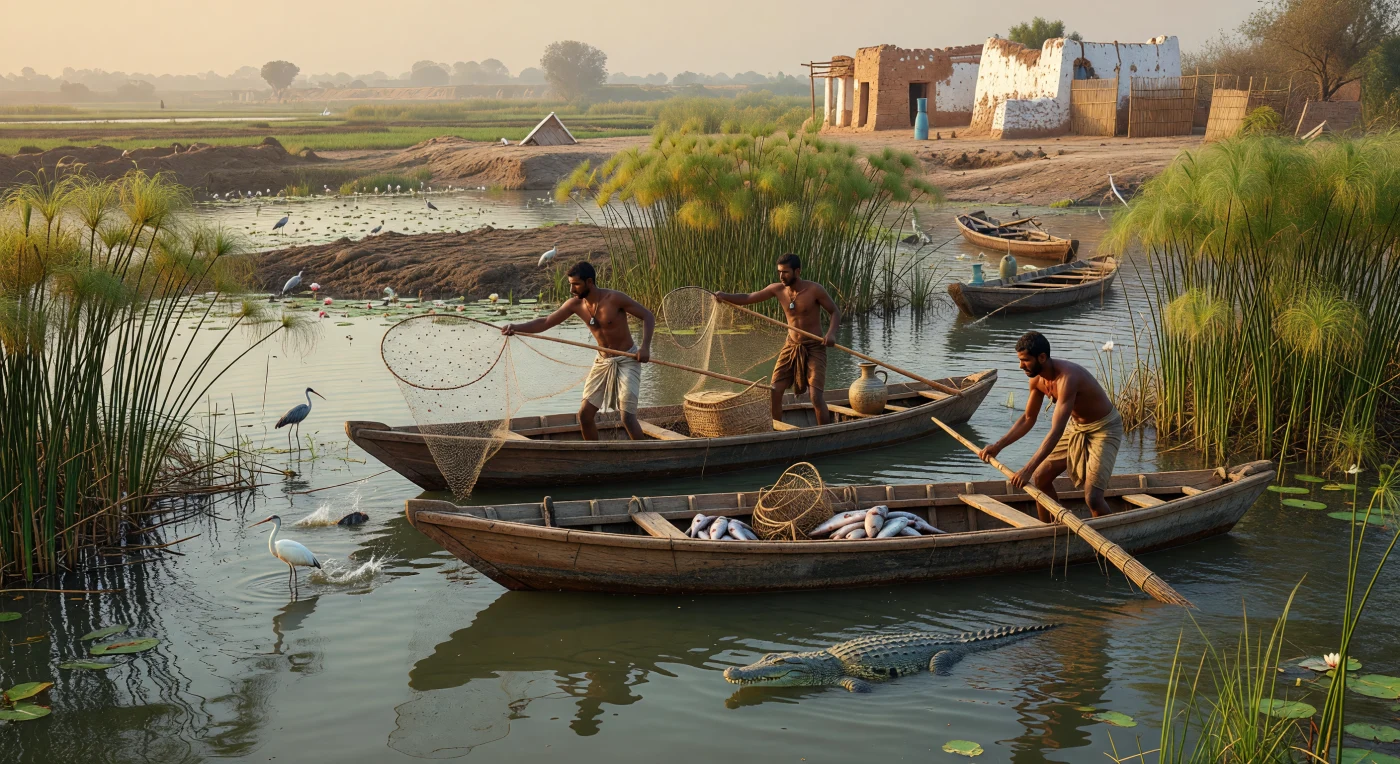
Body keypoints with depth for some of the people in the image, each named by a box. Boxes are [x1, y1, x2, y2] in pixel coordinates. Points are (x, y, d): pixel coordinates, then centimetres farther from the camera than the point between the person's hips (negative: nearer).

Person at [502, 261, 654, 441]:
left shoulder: (614, 298, -21)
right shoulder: (575, 304, -6)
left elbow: (648, 316, -15)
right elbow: (545, 322, -5)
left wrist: (645, 346, -28)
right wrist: (517, 327, -21)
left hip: (627, 361, -6)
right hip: (602, 362, 6)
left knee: (628, 418, -14)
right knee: (584, 414, 2)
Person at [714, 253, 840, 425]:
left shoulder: (814, 290, -16)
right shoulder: (778, 289, -4)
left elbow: (835, 311, -8)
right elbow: (748, 298, -1)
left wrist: (831, 333, -27)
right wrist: (725, 296, -19)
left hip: (814, 348, -5)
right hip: (791, 347, 5)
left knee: (817, 397, -14)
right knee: (774, 393, 1)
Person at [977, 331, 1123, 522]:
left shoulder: (1067, 378, -35)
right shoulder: (1037, 380, -8)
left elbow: (1056, 431, -39)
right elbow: (1028, 419, 8)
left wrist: (1028, 469, -43)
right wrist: (998, 446, -2)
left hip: (1104, 428, -8)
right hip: (1076, 427, 9)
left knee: (1092, 498, -20)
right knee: (1040, 478, 9)